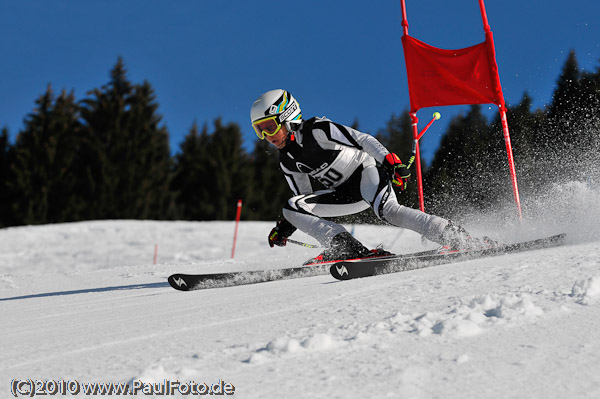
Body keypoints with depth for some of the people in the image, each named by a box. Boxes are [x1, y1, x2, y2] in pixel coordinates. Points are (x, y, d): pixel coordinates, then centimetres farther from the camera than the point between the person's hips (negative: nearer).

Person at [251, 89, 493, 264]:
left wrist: (390, 161, -32)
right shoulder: (287, 162, 6)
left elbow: (362, 140, -20)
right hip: (346, 193, 7)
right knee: (292, 208, -11)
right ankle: (346, 248, -22)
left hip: (367, 170, -7)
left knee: (387, 210, -37)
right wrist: (285, 227, 4)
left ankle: (464, 241, -34)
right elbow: (304, 197, 16)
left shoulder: (318, 131, -15)